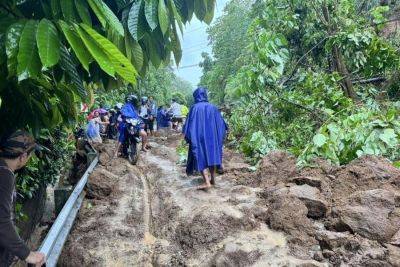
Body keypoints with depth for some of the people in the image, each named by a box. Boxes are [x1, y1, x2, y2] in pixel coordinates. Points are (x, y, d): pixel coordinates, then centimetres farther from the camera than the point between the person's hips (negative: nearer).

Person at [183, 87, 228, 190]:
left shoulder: (194, 108, -8)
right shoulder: (212, 107, 2)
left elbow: (189, 124, -7)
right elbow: (220, 123, 8)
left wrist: (188, 137, 4)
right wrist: (219, 136, 20)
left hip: (199, 138, -4)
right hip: (212, 137, 4)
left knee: (200, 158, 0)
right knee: (211, 156, 16)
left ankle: (207, 182, -10)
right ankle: (212, 179, 23)